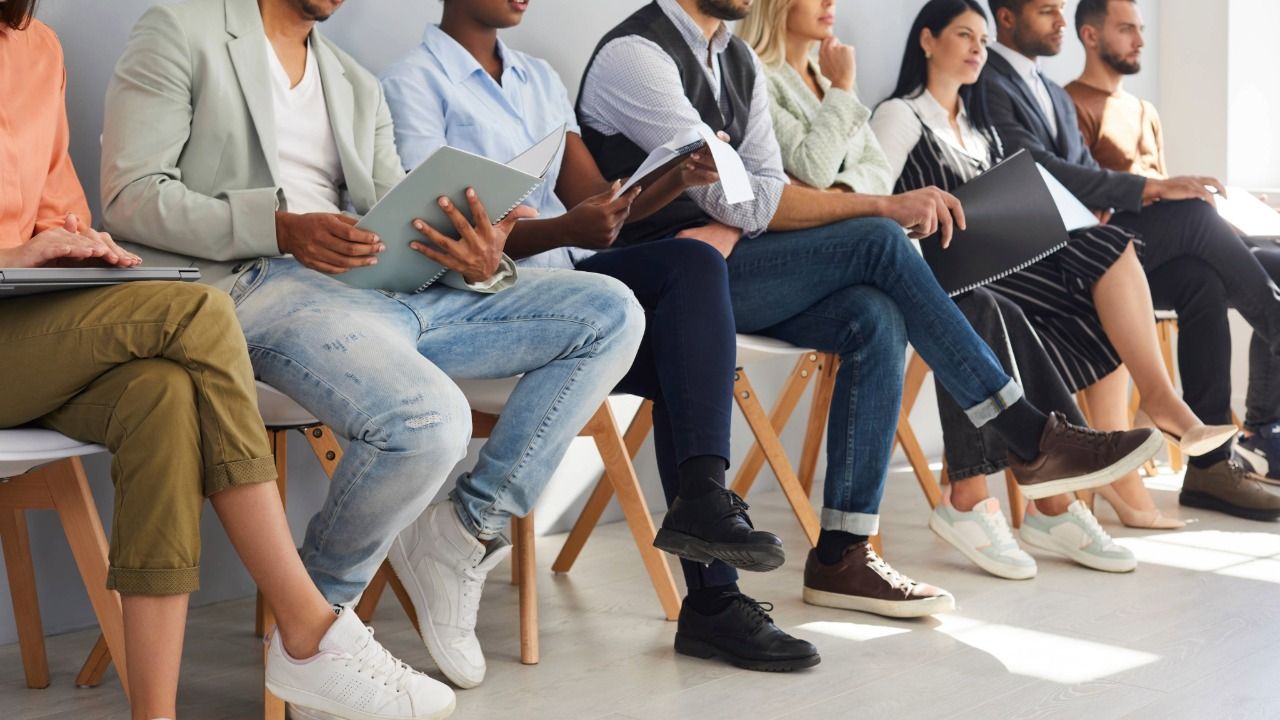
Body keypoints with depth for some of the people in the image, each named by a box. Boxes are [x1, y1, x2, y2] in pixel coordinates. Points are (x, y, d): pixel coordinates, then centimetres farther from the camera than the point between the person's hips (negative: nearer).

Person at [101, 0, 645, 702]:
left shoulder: (358, 87, 26)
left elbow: (408, 223, 16)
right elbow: (131, 196, -4)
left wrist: (480, 262, -8)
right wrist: (279, 227, -18)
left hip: (398, 291, 7)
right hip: (259, 280, -7)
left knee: (609, 311, -6)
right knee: (428, 419, -35)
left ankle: (465, 529, -8)